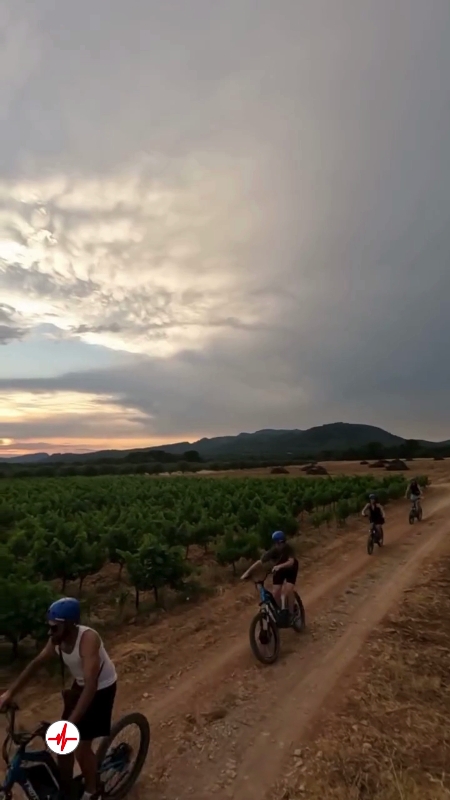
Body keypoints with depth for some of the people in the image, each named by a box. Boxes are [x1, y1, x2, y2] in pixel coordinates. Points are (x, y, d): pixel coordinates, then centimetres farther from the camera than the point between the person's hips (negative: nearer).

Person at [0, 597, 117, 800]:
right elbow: (35, 664, -3)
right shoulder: (57, 640, -15)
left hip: (101, 688, -6)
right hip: (79, 686, 6)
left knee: (81, 747, -1)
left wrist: (71, 722, -45)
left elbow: (91, 684, -41)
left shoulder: (88, 639, -38)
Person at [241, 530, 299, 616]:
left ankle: (291, 614, -5)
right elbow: (259, 562, -34)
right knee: (276, 593, -9)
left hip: (291, 569, -2)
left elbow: (291, 562, -50)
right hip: (279, 570, 2)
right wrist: (247, 573, -43)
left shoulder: (288, 548, -35)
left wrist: (279, 566, -68)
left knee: (289, 590, -22)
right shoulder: (273, 551, -30)